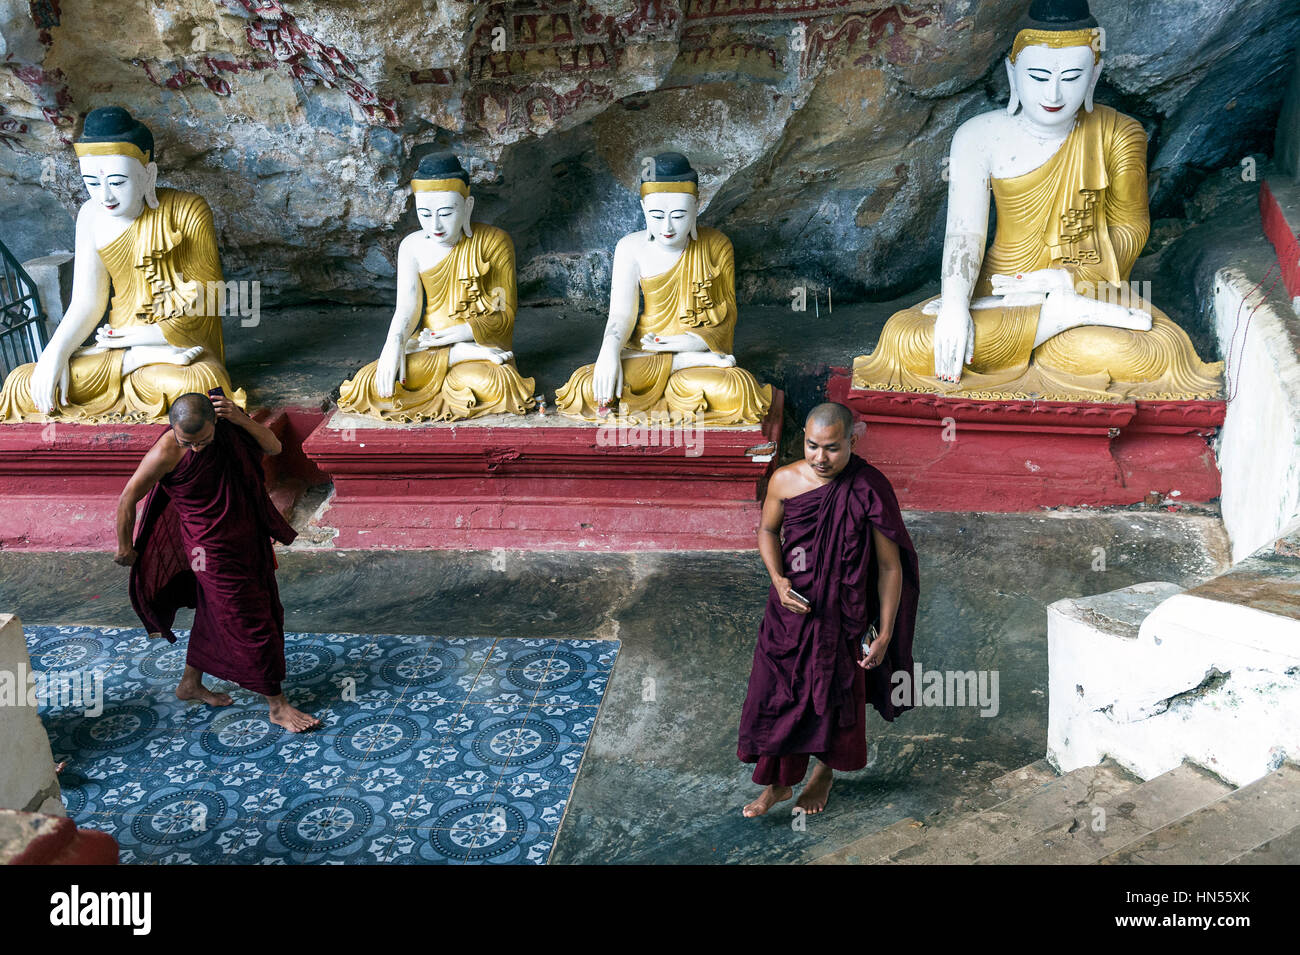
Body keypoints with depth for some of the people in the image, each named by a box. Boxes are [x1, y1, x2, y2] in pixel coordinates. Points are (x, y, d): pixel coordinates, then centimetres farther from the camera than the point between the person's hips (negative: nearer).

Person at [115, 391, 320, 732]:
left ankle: (191, 684, 43)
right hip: (213, 551, -6)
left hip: (245, 540, 6)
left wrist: (240, 419, -25)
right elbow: (127, 500, -12)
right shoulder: (165, 454, -22)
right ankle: (278, 706, 12)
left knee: (215, 614, 22)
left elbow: (273, 447, -10)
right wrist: (125, 548, 0)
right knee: (250, 623, -1)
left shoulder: (227, 429, -8)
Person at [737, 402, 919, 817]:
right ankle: (778, 782, 32)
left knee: (834, 697, 16)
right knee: (775, 694, 9)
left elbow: (890, 567, -12)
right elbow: (768, 530, 7)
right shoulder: (784, 481, -11)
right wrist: (778, 579, -11)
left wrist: (885, 633, -11)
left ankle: (824, 773, 45)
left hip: (843, 615, -2)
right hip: (791, 608, 2)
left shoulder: (870, 491, -20)